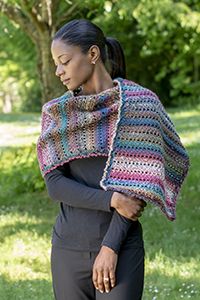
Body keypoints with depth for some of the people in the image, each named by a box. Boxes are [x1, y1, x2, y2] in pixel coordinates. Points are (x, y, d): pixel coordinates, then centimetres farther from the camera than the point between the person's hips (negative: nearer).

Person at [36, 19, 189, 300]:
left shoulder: (137, 103, -4)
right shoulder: (56, 112, 6)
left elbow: (138, 182, -7)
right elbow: (54, 184, -2)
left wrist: (110, 247, -12)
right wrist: (111, 200, -14)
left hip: (122, 247, -3)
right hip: (69, 247, 3)